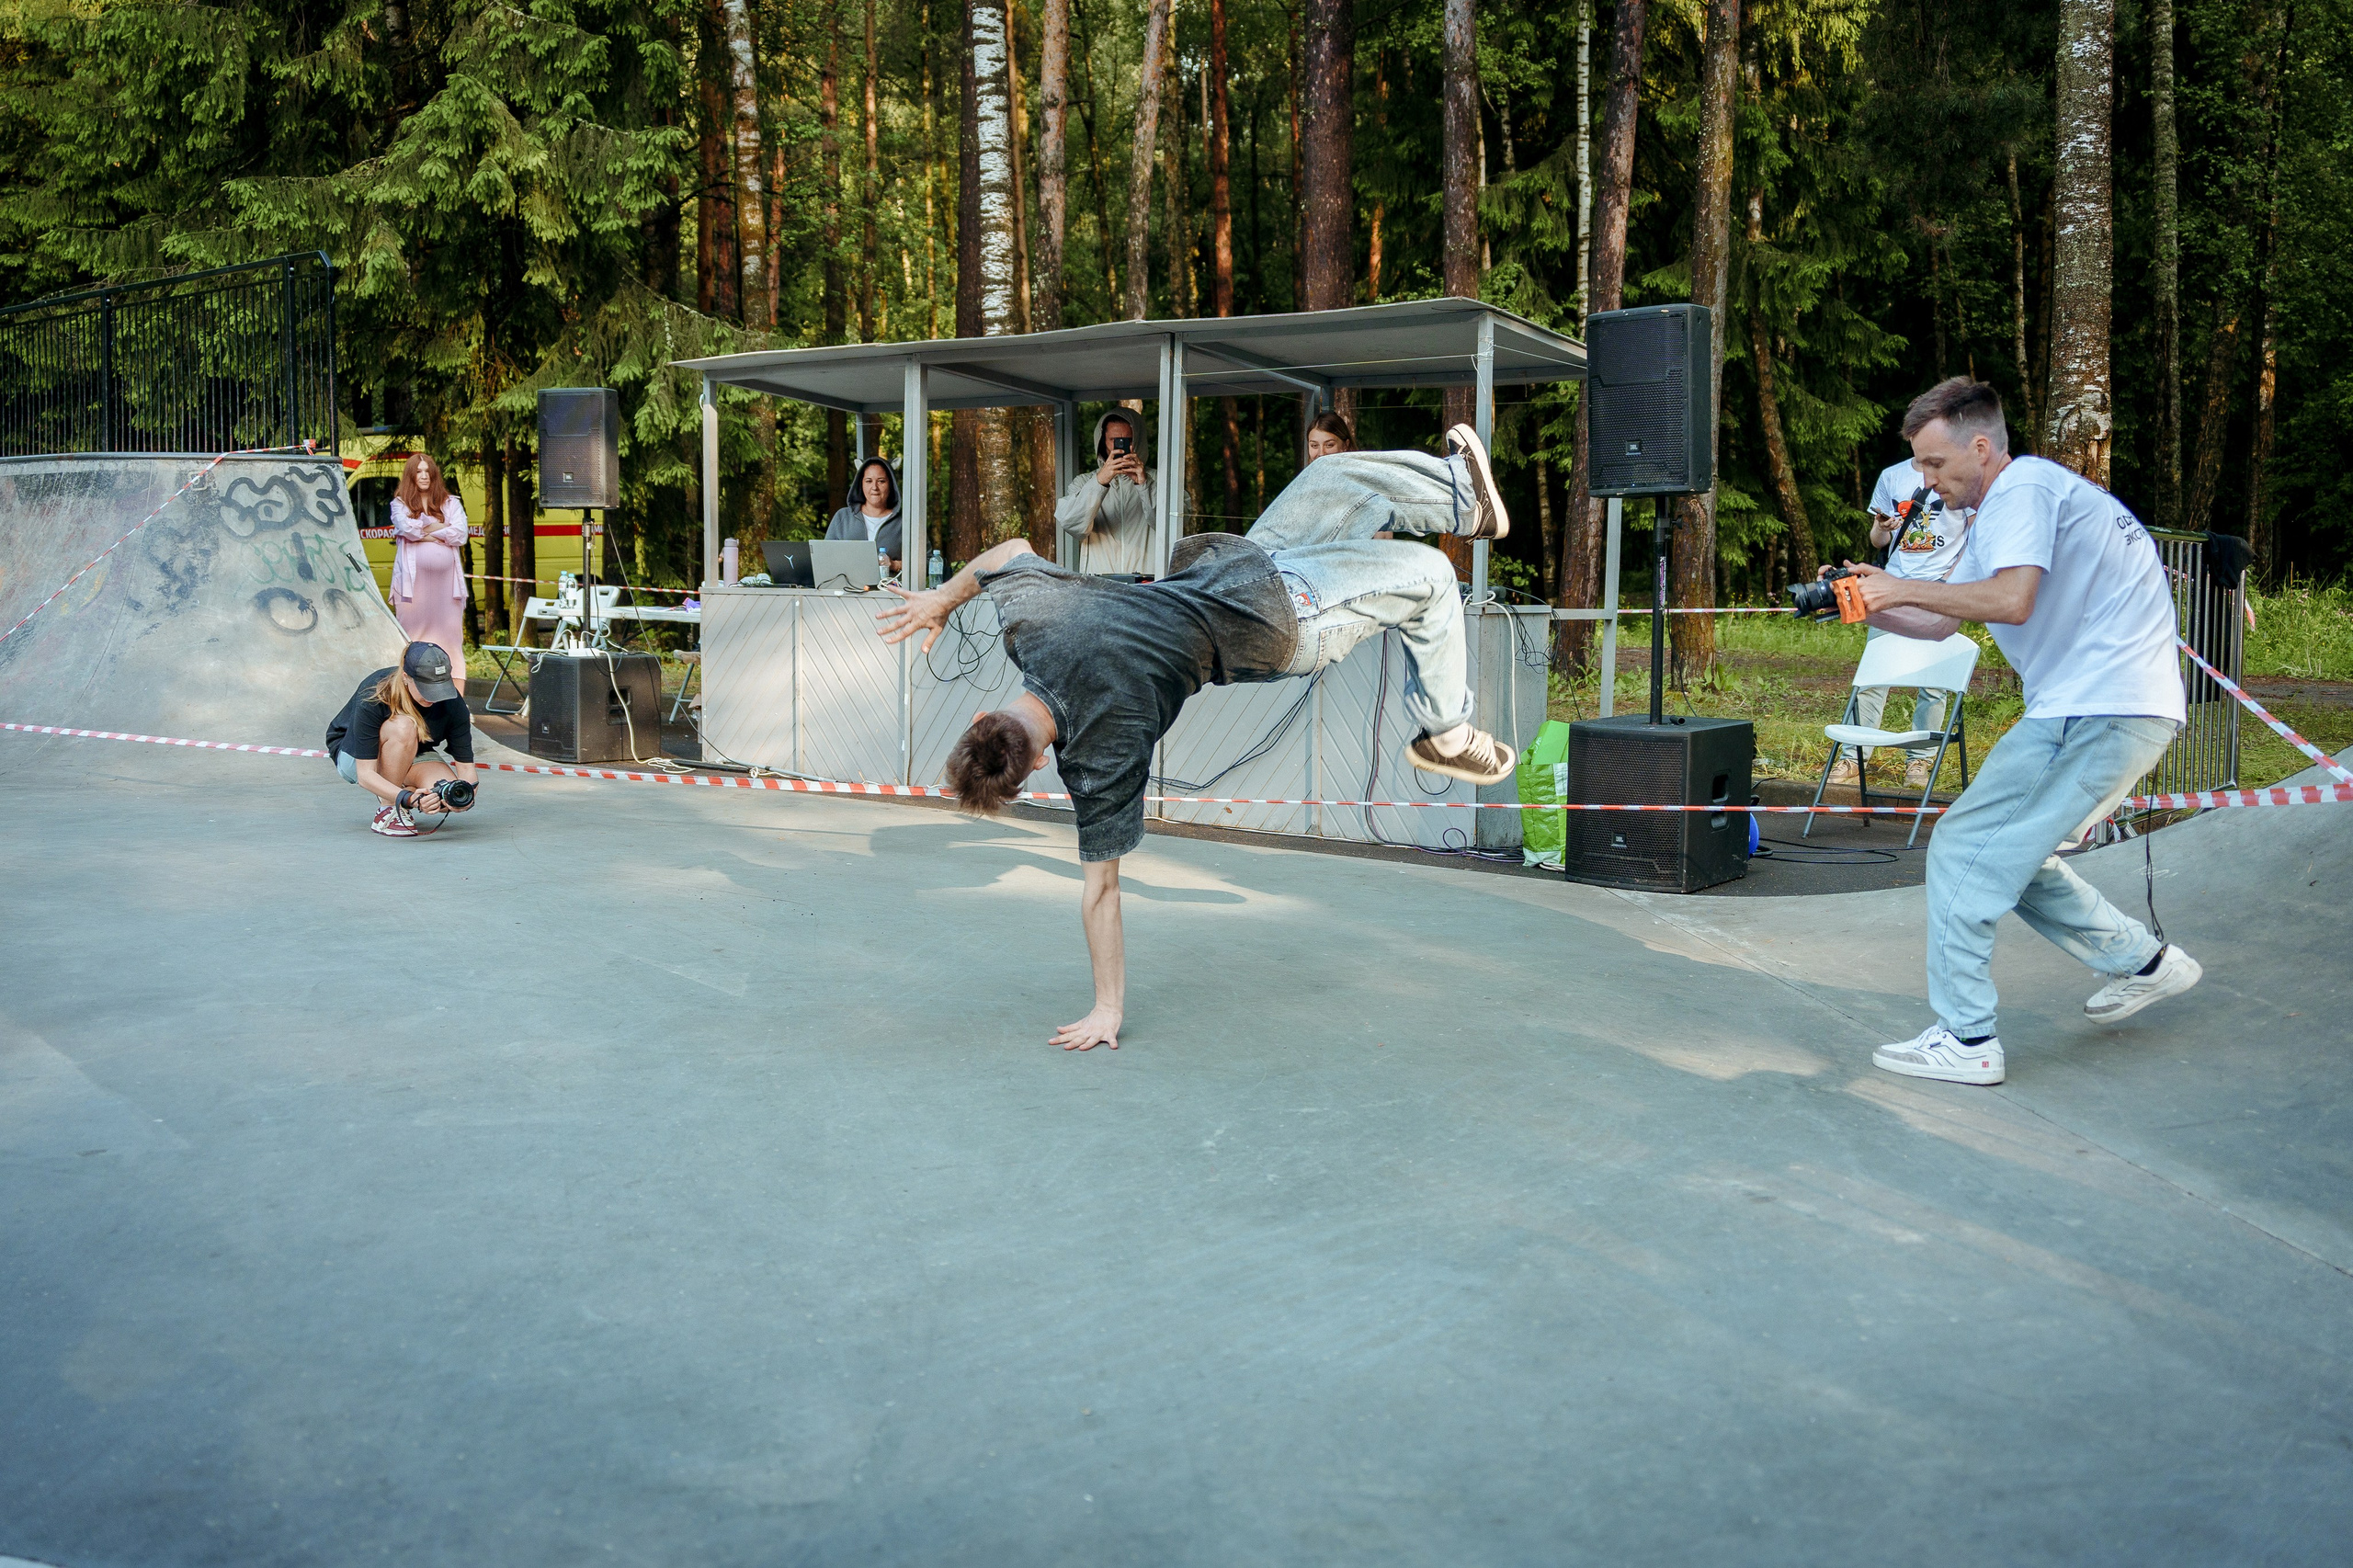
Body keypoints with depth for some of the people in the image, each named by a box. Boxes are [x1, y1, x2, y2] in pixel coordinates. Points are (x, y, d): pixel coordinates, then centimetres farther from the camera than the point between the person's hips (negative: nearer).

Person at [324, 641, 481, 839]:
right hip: (354, 757, -3)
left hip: (411, 758, 3)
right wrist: (408, 798, -50)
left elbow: (466, 765, -20)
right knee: (403, 727, -37)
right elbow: (365, 774, -34)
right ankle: (388, 811, -21)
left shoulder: (452, 703, -23)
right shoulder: (373, 697, -32)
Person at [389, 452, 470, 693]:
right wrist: (442, 529, -3)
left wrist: (423, 530, -4)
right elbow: (406, 528, -10)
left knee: (451, 637, -3)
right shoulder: (400, 504, 11)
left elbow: (460, 535, -2)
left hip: (446, 580, 1)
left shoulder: (451, 503, 14)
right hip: (413, 580, -1)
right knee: (413, 637, -2)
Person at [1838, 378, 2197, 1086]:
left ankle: (1965, 1040, -6)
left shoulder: (2023, 489, -10)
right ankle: (2144, 962, 28)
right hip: (2122, 710, 10)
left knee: (1964, 851, -9)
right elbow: (1941, 623, 20)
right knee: (2012, 855, 19)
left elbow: (2012, 599, -26)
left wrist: (1905, 587, -17)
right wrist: (1871, 604, 4)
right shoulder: (2001, 510, 22)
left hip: (2095, 713, -10)